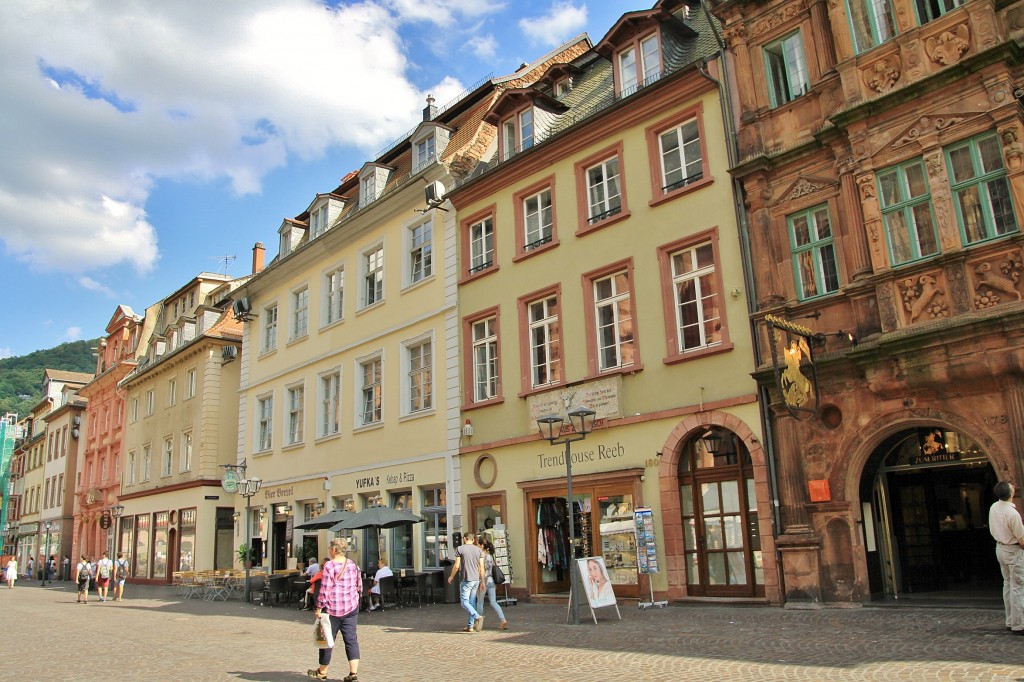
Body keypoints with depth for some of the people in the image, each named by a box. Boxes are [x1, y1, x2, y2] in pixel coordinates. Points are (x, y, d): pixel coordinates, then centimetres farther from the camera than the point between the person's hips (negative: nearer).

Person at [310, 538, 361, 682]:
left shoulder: (329, 565, -12)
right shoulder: (353, 564, 6)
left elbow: (325, 589, -15)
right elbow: (359, 586, 13)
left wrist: (319, 608, -9)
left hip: (333, 608, -5)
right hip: (351, 608, 5)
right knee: (351, 639, 4)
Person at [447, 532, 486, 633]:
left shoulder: (460, 549, -4)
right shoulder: (478, 550, 8)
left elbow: (456, 566, -7)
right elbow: (481, 567, 5)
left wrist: (451, 577, 9)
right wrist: (482, 582, 10)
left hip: (466, 580, -5)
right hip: (476, 579, 5)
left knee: (464, 602, -3)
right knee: (472, 602, 11)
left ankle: (477, 617, -23)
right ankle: (470, 626, 12)